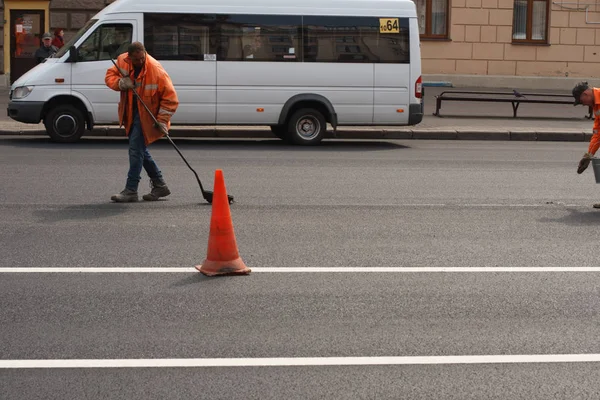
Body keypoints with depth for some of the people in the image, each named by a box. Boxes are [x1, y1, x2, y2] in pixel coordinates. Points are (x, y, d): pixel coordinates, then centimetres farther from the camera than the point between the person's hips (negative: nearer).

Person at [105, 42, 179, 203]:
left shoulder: (156, 70, -24)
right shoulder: (122, 61, -7)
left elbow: (170, 98, -20)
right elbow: (110, 76, 5)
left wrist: (162, 121, -23)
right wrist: (120, 83, -18)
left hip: (146, 116, -7)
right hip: (130, 113, 7)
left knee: (136, 149, -12)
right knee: (141, 150, 14)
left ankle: (131, 191, -6)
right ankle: (159, 185, 26)